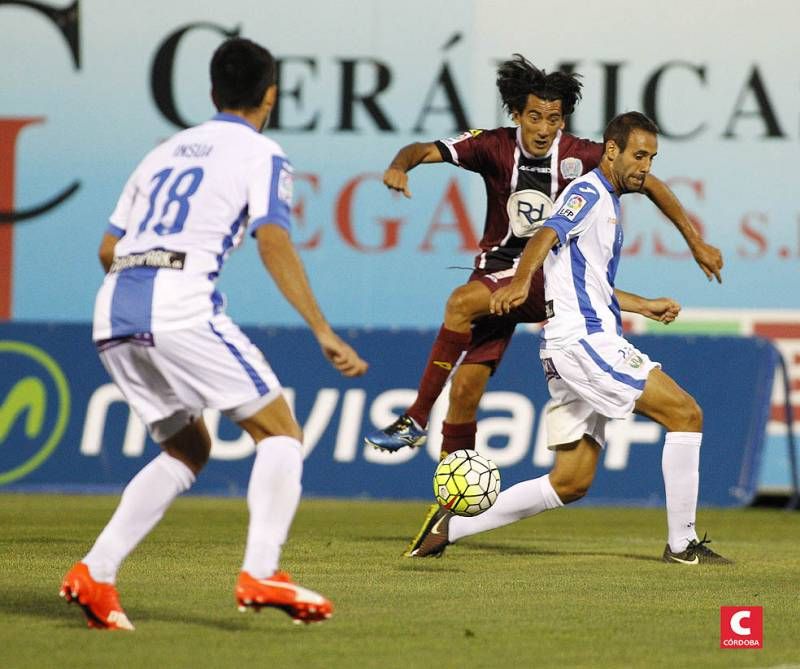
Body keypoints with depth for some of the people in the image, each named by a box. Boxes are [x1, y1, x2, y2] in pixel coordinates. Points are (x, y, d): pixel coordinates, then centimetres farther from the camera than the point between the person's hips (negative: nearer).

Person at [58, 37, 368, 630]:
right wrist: (324, 333, -15)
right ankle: (261, 572, -18)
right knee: (280, 431, 1)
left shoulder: (166, 152, 27)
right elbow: (273, 243, -10)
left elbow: (108, 250, 26)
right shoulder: (261, 153, 7)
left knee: (188, 449, 19)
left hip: (112, 312, 7)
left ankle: (95, 573, 6)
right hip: (179, 303, -7)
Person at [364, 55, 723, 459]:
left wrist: (695, 242, 0)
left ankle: (416, 419, -23)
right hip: (497, 269, 3)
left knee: (462, 303, -29)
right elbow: (426, 150, -10)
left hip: (547, 279, -3)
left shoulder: (580, 156, -8)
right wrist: (399, 165, -34)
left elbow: (646, 182, 0)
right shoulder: (494, 146, -4)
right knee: (465, 389, -7)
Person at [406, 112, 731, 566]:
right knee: (685, 413, -12)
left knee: (570, 482, 7)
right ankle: (682, 544, -9)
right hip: (584, 339, -10)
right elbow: (548, 235, -26)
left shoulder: (608, 205, 25)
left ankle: (450, 526, 8)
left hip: (588, 344, 10)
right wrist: (522, 280, -45)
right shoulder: (589, 193, -6)